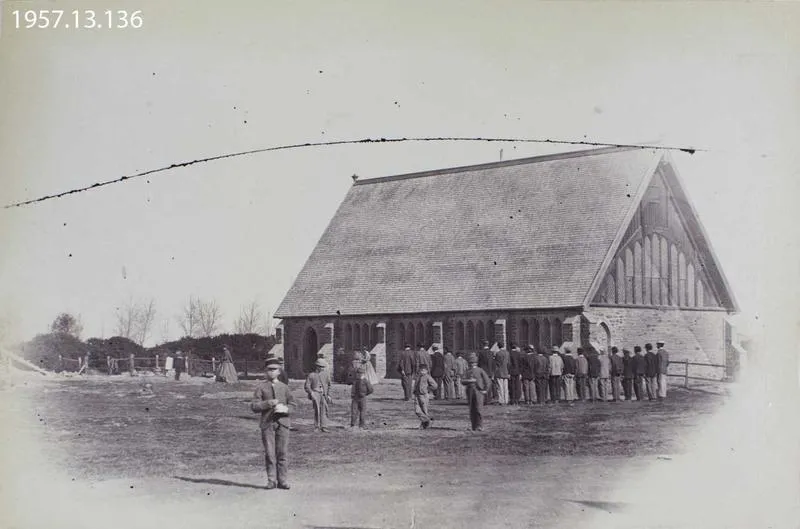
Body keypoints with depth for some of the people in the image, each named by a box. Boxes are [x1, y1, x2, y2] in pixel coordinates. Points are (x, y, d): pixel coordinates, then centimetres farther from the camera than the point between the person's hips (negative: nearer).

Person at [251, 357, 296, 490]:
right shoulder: (261, 387, 7)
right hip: (267, 424, -1)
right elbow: (253, 406, 1)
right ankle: (271, 480, 7)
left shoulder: (284, 387, 13)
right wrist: (268, 403, -14)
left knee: (283, 453, -1)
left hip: (283, 423, 1)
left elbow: (293, 404, 15)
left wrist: (285, 408, -6)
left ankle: (282, 480, 4)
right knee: (270, 454, -1)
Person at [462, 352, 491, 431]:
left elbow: (488, 381, 3)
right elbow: (463, 382, 2)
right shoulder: (468, 371, 13)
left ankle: (480, 426, -8)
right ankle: (474, 427, 10)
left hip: (479, 391, -4)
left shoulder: (480, 371, 4)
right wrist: (469, 381, -15)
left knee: (479, 409, -11)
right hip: (470, 392, 4)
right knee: (472, 410, 4)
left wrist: (485, 390, -3)